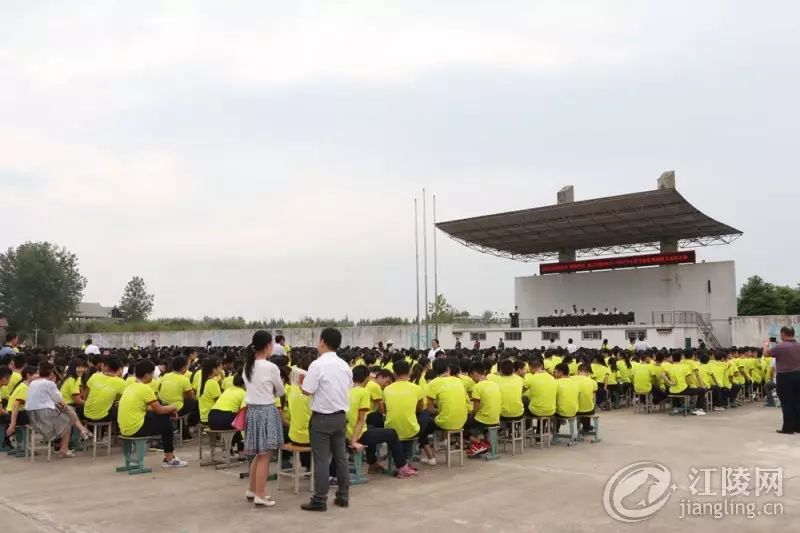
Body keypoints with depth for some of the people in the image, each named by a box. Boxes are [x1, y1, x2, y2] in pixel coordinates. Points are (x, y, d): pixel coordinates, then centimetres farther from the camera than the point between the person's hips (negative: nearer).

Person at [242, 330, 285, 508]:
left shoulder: (247, 366, 5)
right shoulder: (271, 367, -16)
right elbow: (281, 391, -2)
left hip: (252, 410, 8)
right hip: (266, 411, -8)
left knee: (258, 454, 19)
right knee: (264, 456, 0)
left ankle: (251, 491, 27)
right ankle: (260, 496, 4)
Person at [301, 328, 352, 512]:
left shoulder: (318, 365, -15)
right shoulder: (345, 365, 7)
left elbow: (307, 390, -17)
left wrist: (301, 382, 3)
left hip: (322, 418, -7)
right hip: (341, 416, 7)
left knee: (321, 460, -2)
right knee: (341, 457, 12)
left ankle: (320, 500, 3)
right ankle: (343, 496, 18)